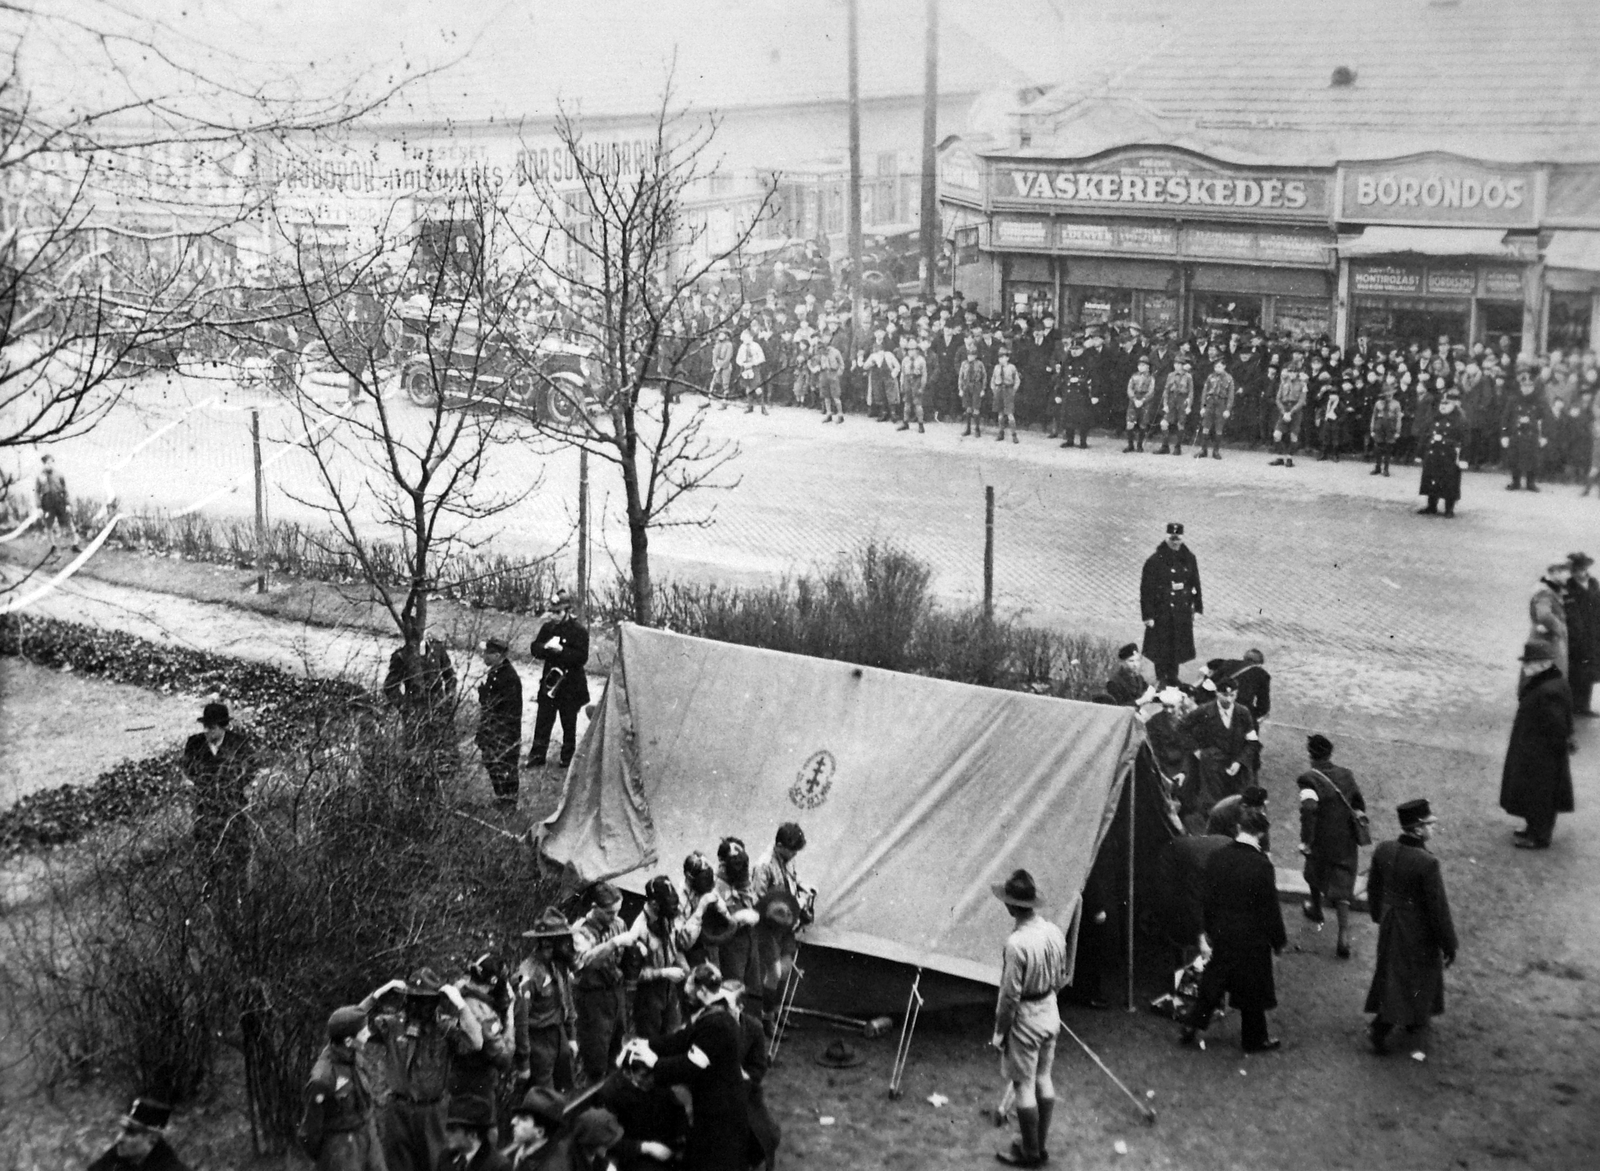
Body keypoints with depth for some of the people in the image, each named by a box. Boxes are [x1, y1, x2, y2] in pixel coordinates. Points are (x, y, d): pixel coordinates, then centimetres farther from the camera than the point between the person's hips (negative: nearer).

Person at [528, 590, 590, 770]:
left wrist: (561, 650, -27)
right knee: (543, 721, 4)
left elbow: (582, 657, -17)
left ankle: (568, 758, 20)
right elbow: (534, 649, 4)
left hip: (571, 685, -4)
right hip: (549, 680, 4)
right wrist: (545, 647, -17)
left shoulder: (579, 630, -10)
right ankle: (537, 756, 11)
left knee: (569, 724, 8)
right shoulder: (547, 627, 4)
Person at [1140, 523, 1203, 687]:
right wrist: (1148, 615, -13)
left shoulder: (1189, 559, 3)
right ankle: (1161, 679, 16)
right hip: (1162, 612, -4)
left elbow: (1195, 584, 11)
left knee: (1178, 647, 12)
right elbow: (1146, 589, -11)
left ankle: (1173, 677, 27)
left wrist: (1197, 607, 9)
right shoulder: (1155, 561, -12)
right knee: (1161, 647, 2)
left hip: (1183, 611, 4)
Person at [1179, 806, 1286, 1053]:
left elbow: (1208, 900, 4)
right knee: (1252, 988, 12)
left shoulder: (1218, 858, -6)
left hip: (1222, 934, 4)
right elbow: (1270, 908, -14)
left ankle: (1192, 1027, 21)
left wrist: (1210, 931, 16)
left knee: (1214, 981, 19)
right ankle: (1254, 1039, 26)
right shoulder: (1261, 865, -21)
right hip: (1252, 938, -4)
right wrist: (1279, 940, -1)